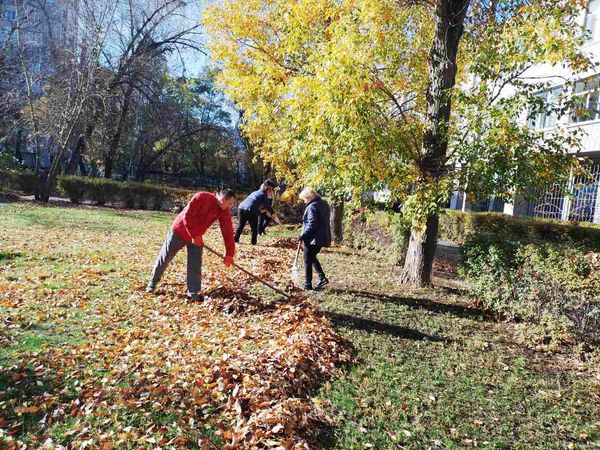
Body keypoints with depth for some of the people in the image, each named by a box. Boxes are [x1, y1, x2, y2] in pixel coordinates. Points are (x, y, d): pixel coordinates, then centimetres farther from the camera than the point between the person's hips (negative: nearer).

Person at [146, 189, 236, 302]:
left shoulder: (225, 212, -10)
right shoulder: (201, 197, -27)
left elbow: (228, 232, -9)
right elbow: (187, 216, -27)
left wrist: (229, 253, -12)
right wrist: (195, 235, -23)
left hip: (197, 237, 4)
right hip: (179, 231, -4)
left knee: (195, 265, -2)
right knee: (164, 258, 9)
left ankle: (193, 293, 7)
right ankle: (152, 282, 29)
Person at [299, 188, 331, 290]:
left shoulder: (312, 207, -18)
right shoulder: (324, 204, 11)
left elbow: (312, 225, -23)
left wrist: (303, 235, -16)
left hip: (313, 238, -9)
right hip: (323, 237, 9)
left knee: (308, 260, 3)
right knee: (312, 257, 23)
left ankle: (307, 285, 10)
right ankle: (322, 278, 19)